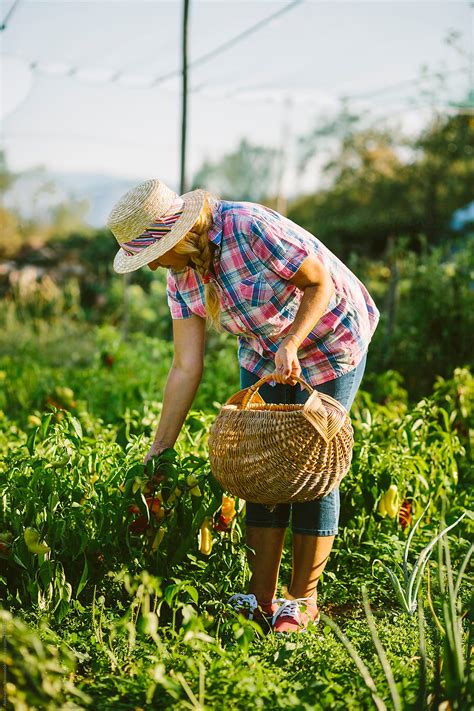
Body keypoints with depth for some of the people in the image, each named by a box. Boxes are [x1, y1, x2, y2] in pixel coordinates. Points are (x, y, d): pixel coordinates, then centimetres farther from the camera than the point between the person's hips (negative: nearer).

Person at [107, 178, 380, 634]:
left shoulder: (251, 228, -30)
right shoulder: (181, 276, -9)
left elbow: (321, 282, -20)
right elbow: (186, 368, -9)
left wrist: (292, 345, -31)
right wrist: (158, 452, -10)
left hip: (327, 339, -6)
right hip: (262, 353, 6)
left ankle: (303, 601, 10)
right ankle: (261, 600, 9)